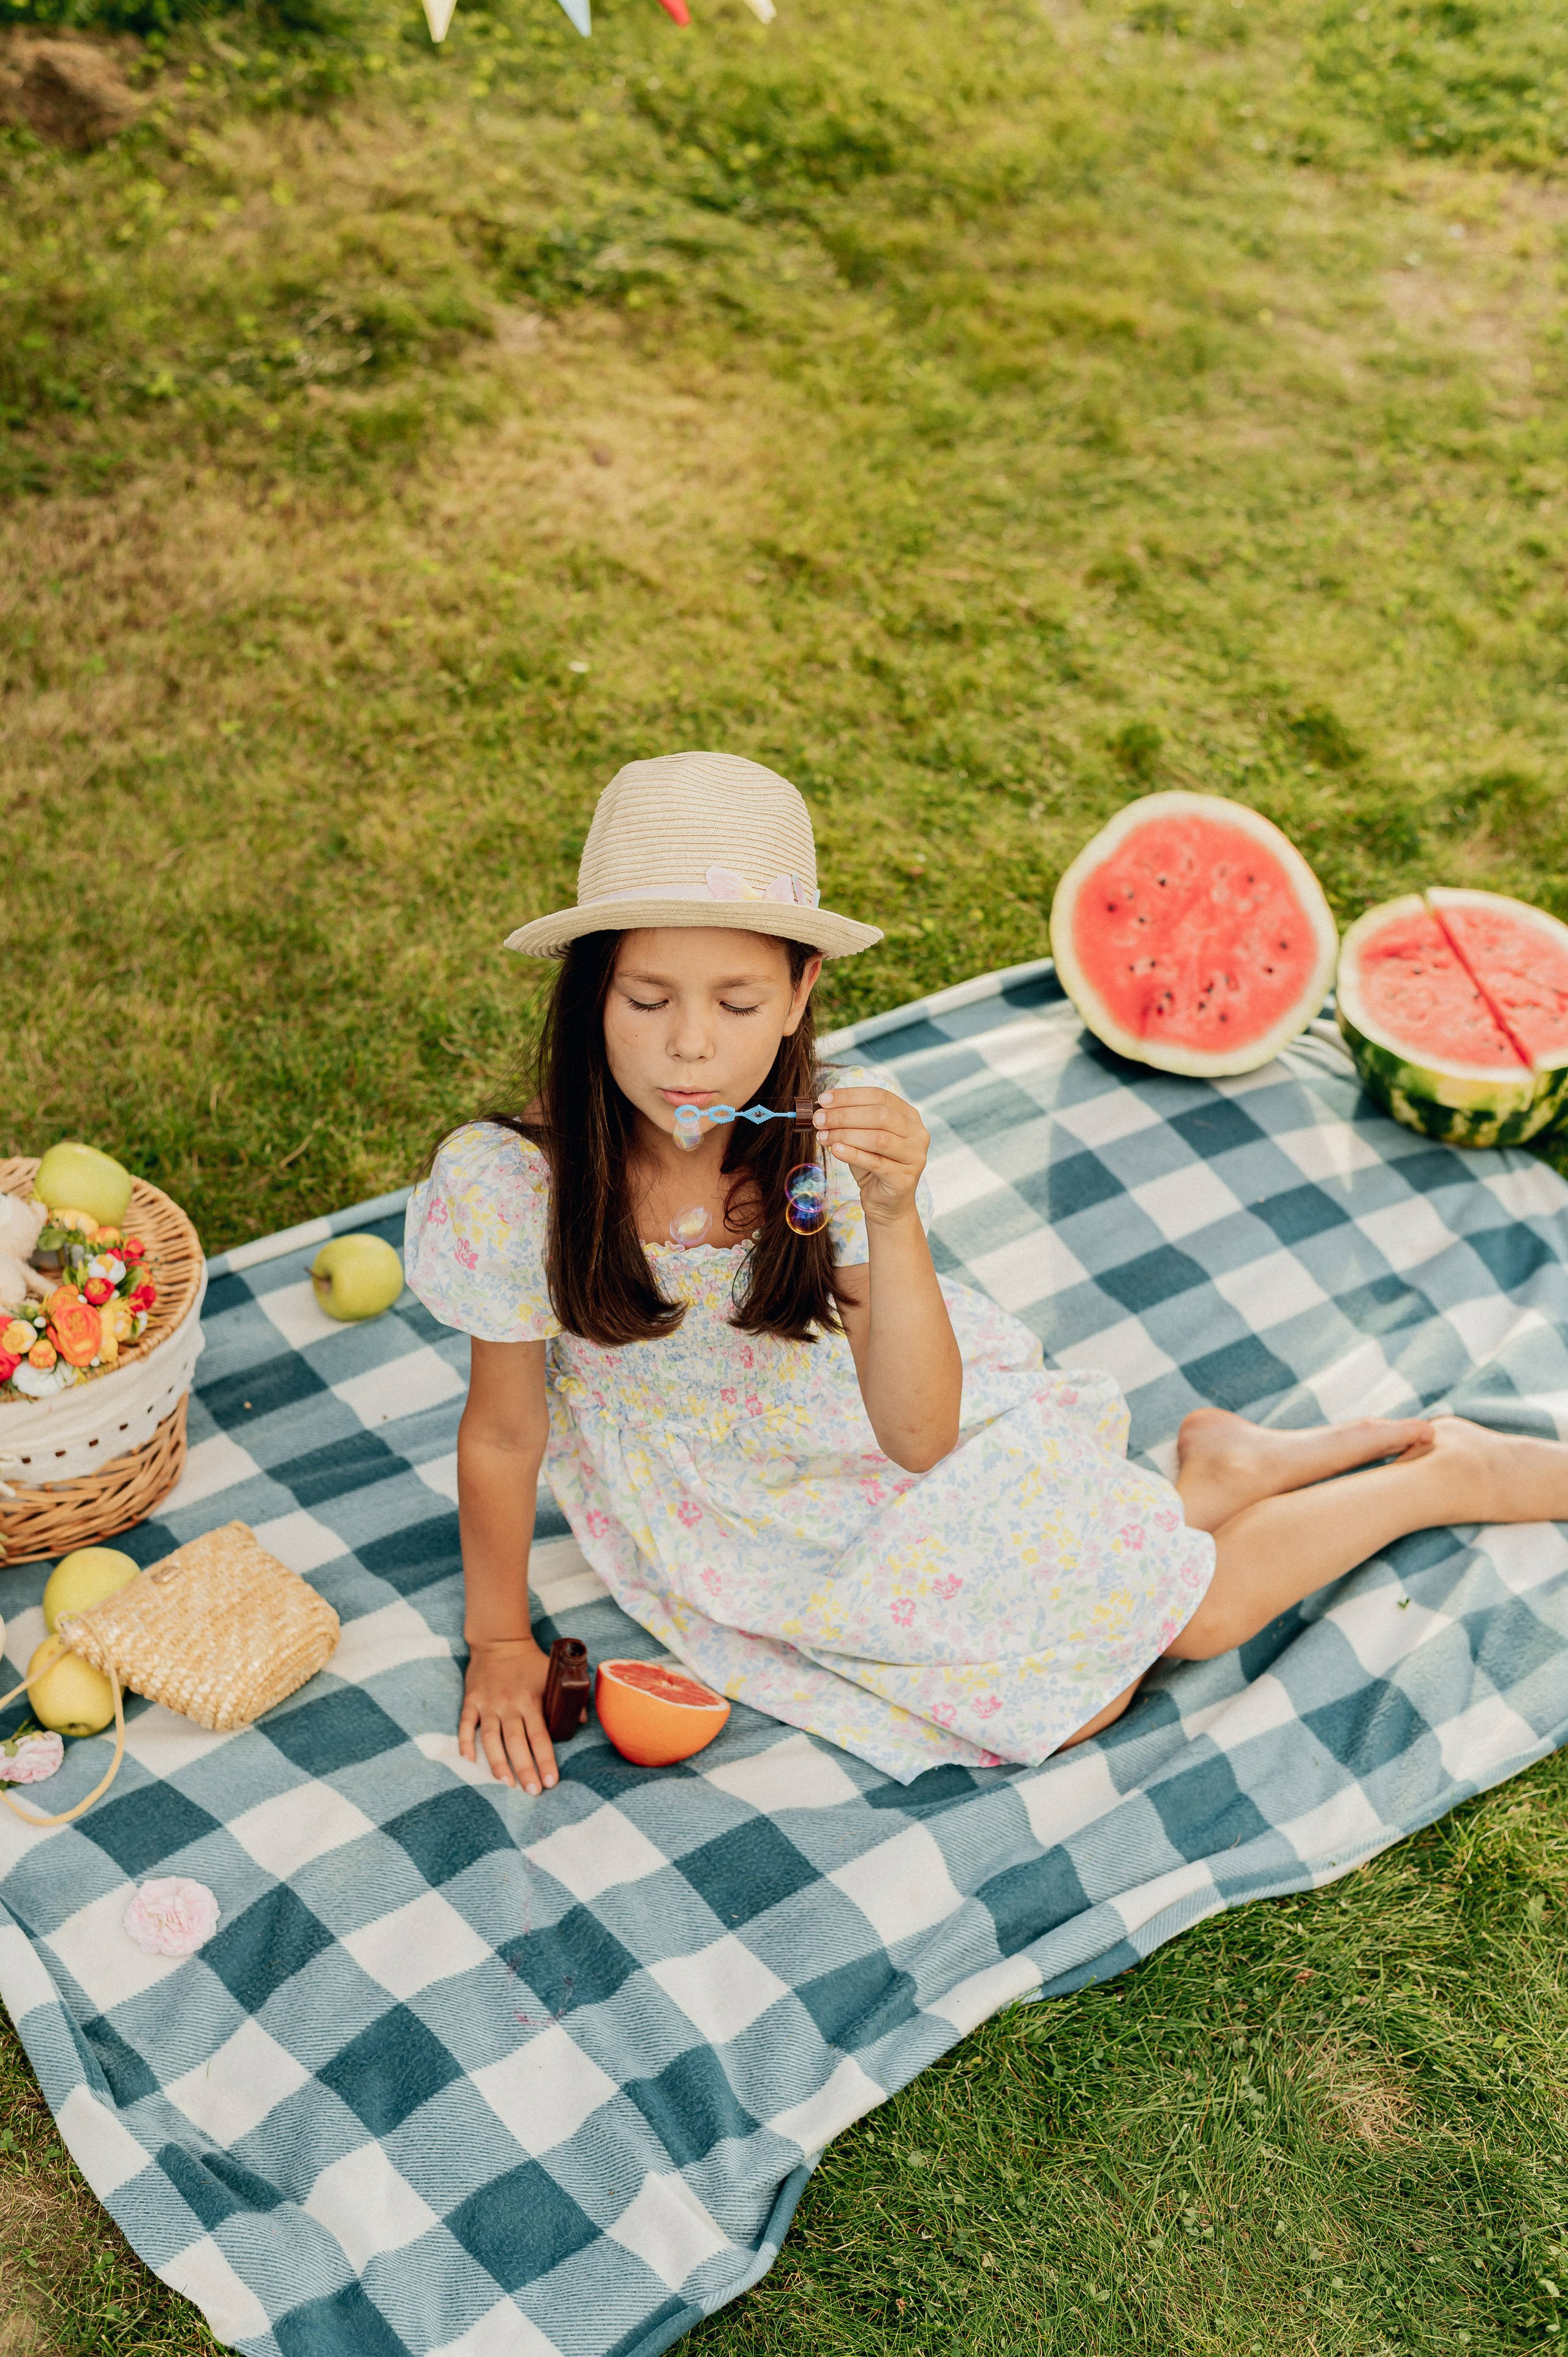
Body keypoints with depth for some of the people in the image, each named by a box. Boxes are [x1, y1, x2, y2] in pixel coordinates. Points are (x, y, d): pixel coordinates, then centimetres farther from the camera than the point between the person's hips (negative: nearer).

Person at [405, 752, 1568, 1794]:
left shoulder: (835, 1135, -26)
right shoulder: (510, 1189, -30)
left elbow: (916, 1436, -28)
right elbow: (503, 1436, -13)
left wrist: (893, 1215, -42)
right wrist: (501, 1644, -3)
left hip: (897, 1436, 1)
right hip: (727, 1507, 0)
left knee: (1192, 1613, -1)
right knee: (1073, 1710, -7)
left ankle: (1447, 1475, 27)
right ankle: (1204, 1485, 18)